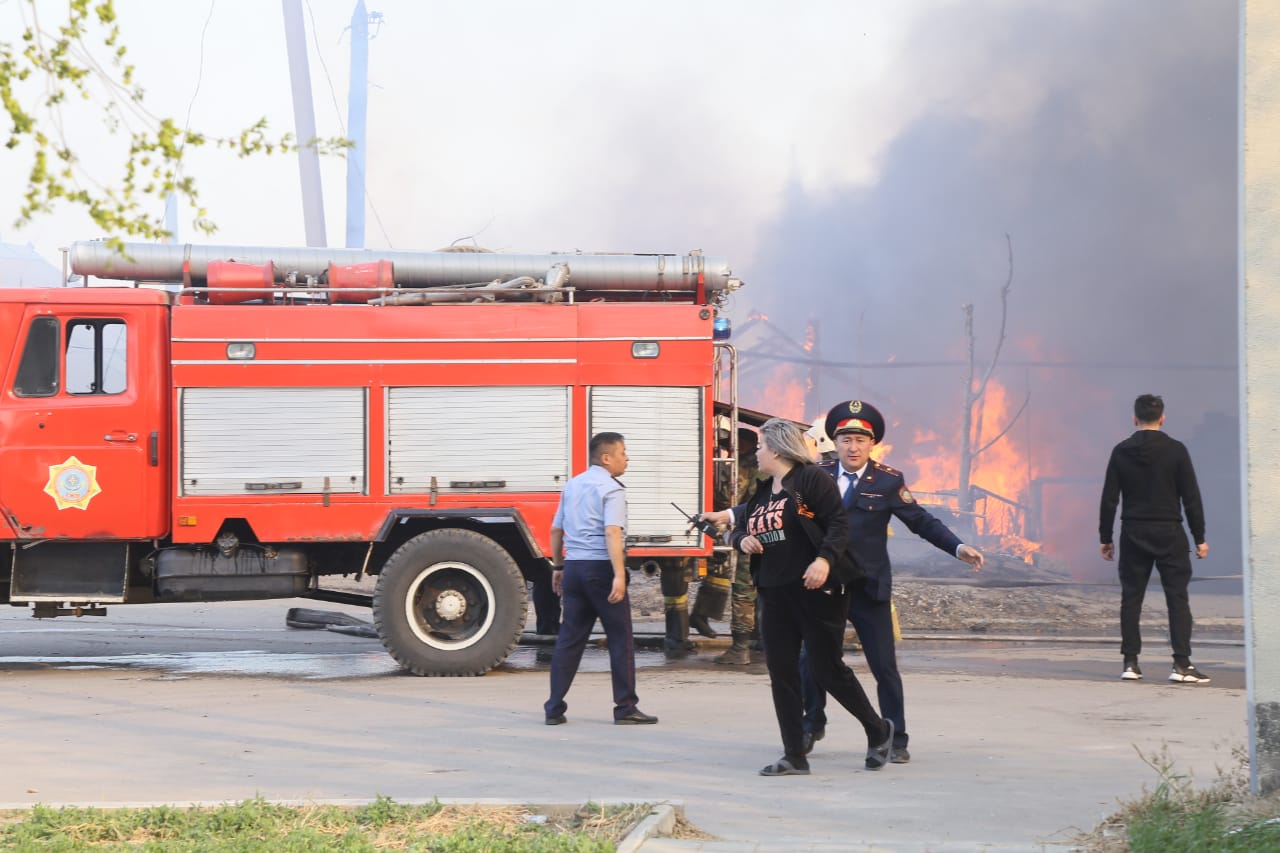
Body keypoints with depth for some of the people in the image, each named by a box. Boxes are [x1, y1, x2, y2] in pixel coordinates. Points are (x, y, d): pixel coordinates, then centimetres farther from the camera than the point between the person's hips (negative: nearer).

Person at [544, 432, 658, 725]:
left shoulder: (572, 486, 14)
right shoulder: (611, 489, -9)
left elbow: (556, 529, 19)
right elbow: (612, 533, -20)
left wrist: (558, 567, 28)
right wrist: (619, 575, -26)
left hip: (574, 567, 7)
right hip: (601, 566, -7)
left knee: (570, 638, 8)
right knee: (620, 638, 1)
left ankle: (554, 709, 5)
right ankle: (625, 708, 1)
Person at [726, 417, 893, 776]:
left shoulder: (811, 479, -6)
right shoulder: (762, 492, 18)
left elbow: (839, 523, -13)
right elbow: (738, 528, 26)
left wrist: (825, 559, -27)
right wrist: (742, 540, 2)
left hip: (813, 590, -8)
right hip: (775, 594, 8)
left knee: (827, 668, -5)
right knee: (781, 673, 2)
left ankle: (878, 730, 17)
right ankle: (794, 757, 6)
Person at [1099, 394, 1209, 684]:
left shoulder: (1121, 452, 3)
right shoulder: (1175, 450, -4)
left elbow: (1109, 499, 3)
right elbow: (1191, 497, -4)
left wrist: (1105, 538, 11)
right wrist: (1199, 538, 2)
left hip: (1134, 535, 2)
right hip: (1169, 534, -2)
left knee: (1131, 598, 7)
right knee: (1177, 598, -2)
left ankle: (1130, 663, 4)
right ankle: (1182, 664, -10)